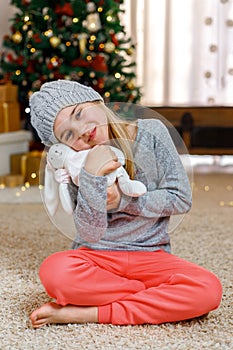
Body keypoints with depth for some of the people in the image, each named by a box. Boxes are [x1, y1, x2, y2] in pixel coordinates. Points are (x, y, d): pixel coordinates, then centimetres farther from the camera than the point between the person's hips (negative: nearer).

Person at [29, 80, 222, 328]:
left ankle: (88, 313, -22)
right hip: (97, 256, 0)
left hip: (151, 256, 1)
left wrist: (123, 200, -13)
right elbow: (90, 235, -11)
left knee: (209, 290, -29)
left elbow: (181, 199, -3)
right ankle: (158, 299, -16)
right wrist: (91, 177, -23)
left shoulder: (151, 133, -4)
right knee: (54, 272, -34)